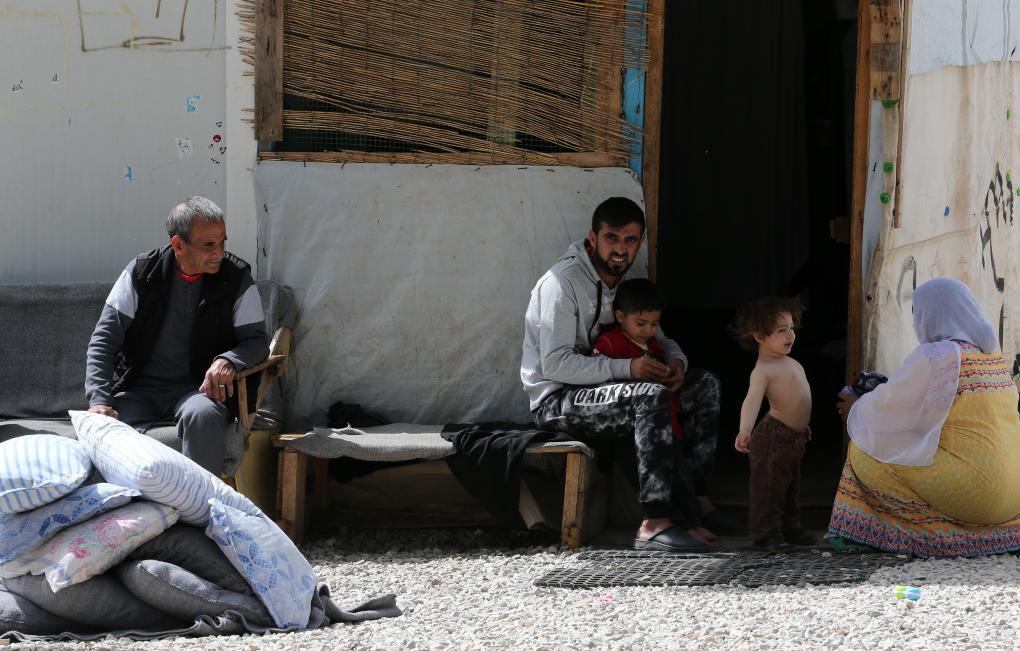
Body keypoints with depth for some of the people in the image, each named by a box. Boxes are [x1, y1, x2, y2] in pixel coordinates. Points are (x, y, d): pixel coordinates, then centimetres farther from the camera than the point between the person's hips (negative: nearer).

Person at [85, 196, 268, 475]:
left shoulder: (236, 278, 0)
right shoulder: (142, 273, 0)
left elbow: (256, 340, 1)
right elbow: (104, 339, -3)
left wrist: (228, 361, -24)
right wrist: (99, 400, -18)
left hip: (200, 388, -1)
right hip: (140, 387, 1)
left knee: (203, 415, -37)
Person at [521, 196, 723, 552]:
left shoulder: (624, 283, 12)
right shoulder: (563, 282, -16)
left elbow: (657, 338, 20)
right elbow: (556, 364, -24)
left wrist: (675, 361, -7)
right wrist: (627, 368, -30)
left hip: (600, 388, 9)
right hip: (557, 400, -9)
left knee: (706, 385, 0)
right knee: (652, 396, -34)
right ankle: (653, 525, -40)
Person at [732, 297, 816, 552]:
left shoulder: (790, 363, 12)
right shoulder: (763, 370, -19)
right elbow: (752, 400, -32)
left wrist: (801, 425, 33)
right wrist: (745, 431, -45)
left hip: (794, 437, 10)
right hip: (773, 436, -10)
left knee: (790, 486, 18)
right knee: (768, 485, -7)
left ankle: (789, 528, 27)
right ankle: (765, 533, -4)